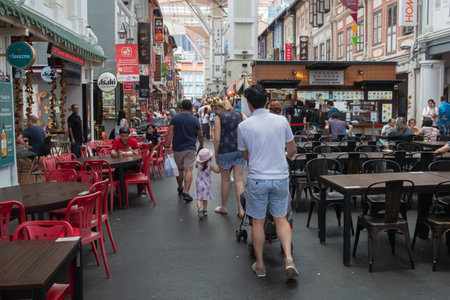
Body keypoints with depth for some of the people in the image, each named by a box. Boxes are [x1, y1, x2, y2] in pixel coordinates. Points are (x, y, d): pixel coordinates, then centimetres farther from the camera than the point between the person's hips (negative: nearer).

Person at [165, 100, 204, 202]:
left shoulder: (175, 118, -3)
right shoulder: (195, 120, -3)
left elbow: (170, 133, -10)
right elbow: (200, 135, 1)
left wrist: (167, 146, -10)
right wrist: (201, 146, 16)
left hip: (177, 148, 2)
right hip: (190, 149, -2)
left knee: (179, 169, 16)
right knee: (188, 170, -4)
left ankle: (180, 189, 34)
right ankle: (186, 193, -14)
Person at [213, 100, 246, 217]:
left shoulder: (219, 117, 1)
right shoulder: (240, 115, 11)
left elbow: (217, 139, -5)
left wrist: (216, 155, 2)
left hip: (225, 151, -3)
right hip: (240, 150, 3)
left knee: (225, 180, 10)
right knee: (238, 179, 6)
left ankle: (223, 207, 24)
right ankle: (241, 209, 4)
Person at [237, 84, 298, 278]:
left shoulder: (243, 126, -6)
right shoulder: (281, 121, -2)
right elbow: (292, 149, 11)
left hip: (257, 179, -2)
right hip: (281, 177, 2)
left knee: (258, 222, 10)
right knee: (281, 218, 15)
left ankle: (260, 264, 21)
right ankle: (288, 258, 3)